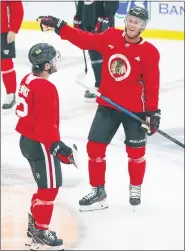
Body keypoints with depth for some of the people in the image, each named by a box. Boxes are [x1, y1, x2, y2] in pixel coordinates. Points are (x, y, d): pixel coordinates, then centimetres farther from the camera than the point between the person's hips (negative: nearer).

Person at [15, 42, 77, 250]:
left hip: (27, 140, 10)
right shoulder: (45, 89, -23)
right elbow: (47, 124, -26)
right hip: (40, 145, -10)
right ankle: (40, 233, 3)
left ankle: (34, 224, 30)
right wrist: (57, 146, -21)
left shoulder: (28, 80, 7)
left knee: (45, 185, 20)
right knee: (49, 187, -2)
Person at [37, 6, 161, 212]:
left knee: (136, 151, 8)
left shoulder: (149, 52, -14)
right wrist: (58, 26, -6)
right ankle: (98, 191, 14)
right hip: (107, 105, 3)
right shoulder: (110, 38, -3)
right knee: (95, 147, 2)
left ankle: (135, 188, 33)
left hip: (135, 109, -3)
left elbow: (152, 84, -12)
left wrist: (153, 112, -13)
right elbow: (84, 40, 1)